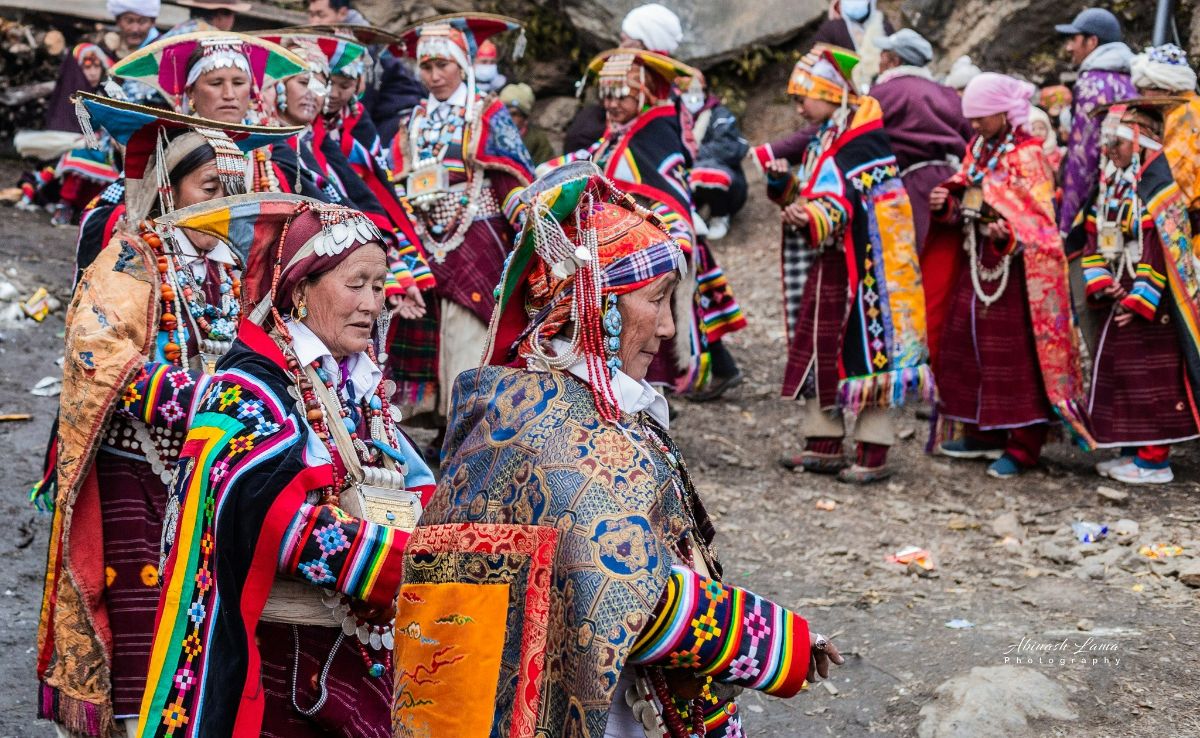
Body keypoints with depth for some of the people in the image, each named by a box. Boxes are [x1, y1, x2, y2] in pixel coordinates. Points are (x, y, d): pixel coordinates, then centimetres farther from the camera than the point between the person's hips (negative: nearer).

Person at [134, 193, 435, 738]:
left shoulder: (362, 390, 12)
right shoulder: (246, 392, -11)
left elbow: (418, 497, 7)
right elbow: (292, 527, -23)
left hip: (367, 660, 7)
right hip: (285, 659, -7)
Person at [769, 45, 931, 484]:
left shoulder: (864, 140, -13)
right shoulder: (824, 141, 15)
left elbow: (851, 202, -25)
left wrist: (812, 219, -40)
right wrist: (786, 184, 4)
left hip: (862, 266, -9)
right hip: (829, 265, 9)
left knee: (865, 349, -5)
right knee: (819, 348, 10)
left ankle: (873, 455, 2)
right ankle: (824, 445, 19)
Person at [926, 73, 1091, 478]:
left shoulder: (1027, 156, -13)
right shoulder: (978, 149, 11)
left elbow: (1038, 221, -18)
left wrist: (1009, 233, -35)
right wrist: (947, 205, -2)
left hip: (1012, 269, -8)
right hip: (976, 264, 8)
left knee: (1015, 356, -4)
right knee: (966, 344, 12)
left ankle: (1021, 447, 4)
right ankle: (984, 433, 25)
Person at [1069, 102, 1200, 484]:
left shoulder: (1157, 188, -15)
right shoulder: (1111, 185, 12)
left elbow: (1163, 250, -20)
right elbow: (1094, 237, 13)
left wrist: (1140, 300, -21)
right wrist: (1100, 282, -1)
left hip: (1150, 305, -9)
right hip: (1120, 299, 9)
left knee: (1154, 380, -4)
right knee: (1119, 373, 14)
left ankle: (1154, 460, 3)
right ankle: (1132, 450, 25)